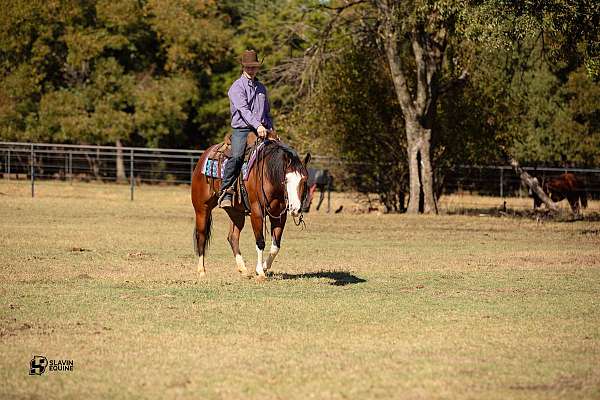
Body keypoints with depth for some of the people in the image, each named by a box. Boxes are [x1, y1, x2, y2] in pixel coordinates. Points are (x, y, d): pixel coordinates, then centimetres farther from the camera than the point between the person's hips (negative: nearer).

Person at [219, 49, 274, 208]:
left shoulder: (261, 88, 20)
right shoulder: (237, 87, 0)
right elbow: (244, 110, -14)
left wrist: (270, 128, 12)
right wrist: (258, 125, -27)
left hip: (262, 131, 6)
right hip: (241, 129, -6)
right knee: (236, 156, -29)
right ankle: (225, 193, -27)